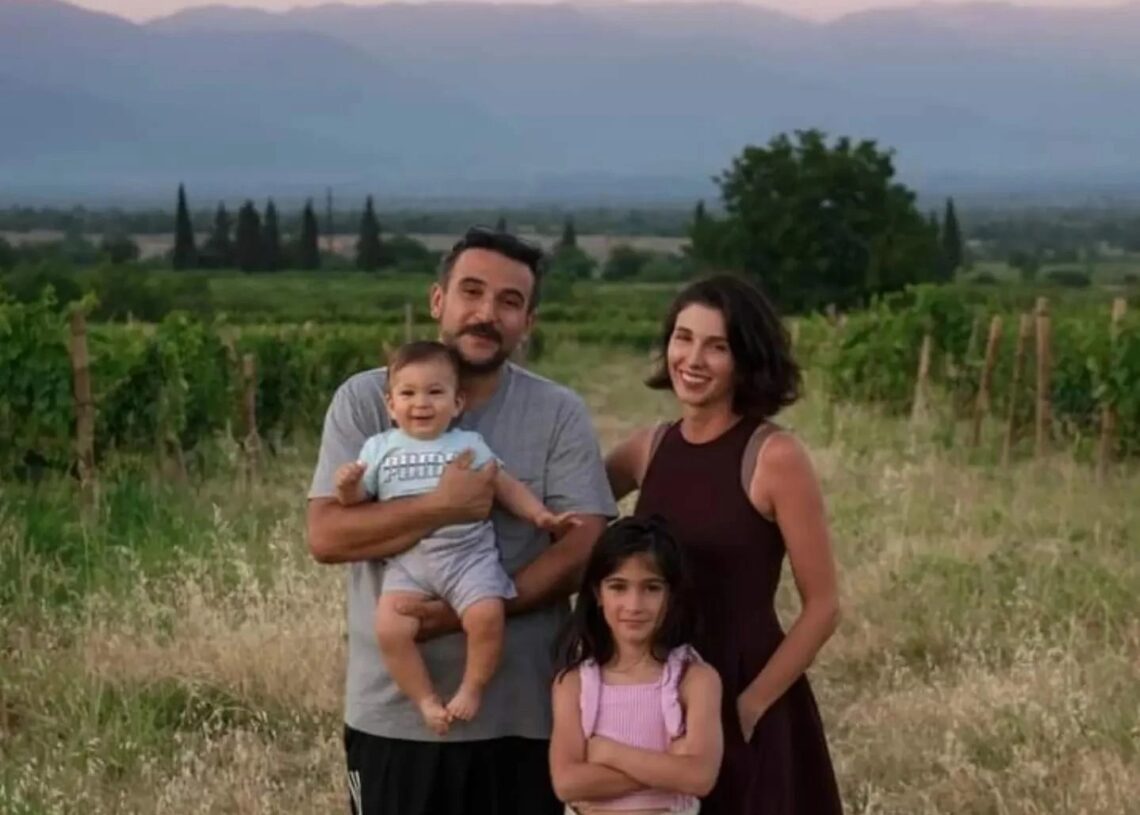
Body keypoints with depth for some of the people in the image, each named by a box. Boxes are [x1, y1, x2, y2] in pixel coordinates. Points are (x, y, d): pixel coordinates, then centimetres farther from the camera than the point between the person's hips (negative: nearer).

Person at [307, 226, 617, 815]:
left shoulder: (559, 413, 0)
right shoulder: (366, 400, -2)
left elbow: (582, 550, -8)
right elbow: (326, 536, -10)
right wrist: (442, 507, -22)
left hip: (522, 713, 1)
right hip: (393, 712, 0)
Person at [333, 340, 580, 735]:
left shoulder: (469, 444, 12)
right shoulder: (379, 448, 13)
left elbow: (506, 485, 12)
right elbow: (356, 500, 12)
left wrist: (540, 514, 0)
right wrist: (348, 487, -10)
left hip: (469, 556, -1)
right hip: (407, 561, 1)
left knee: (486, 616, -26)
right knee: (391, 628, -22)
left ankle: (471, 689, -3)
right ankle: (426, 700, -3)